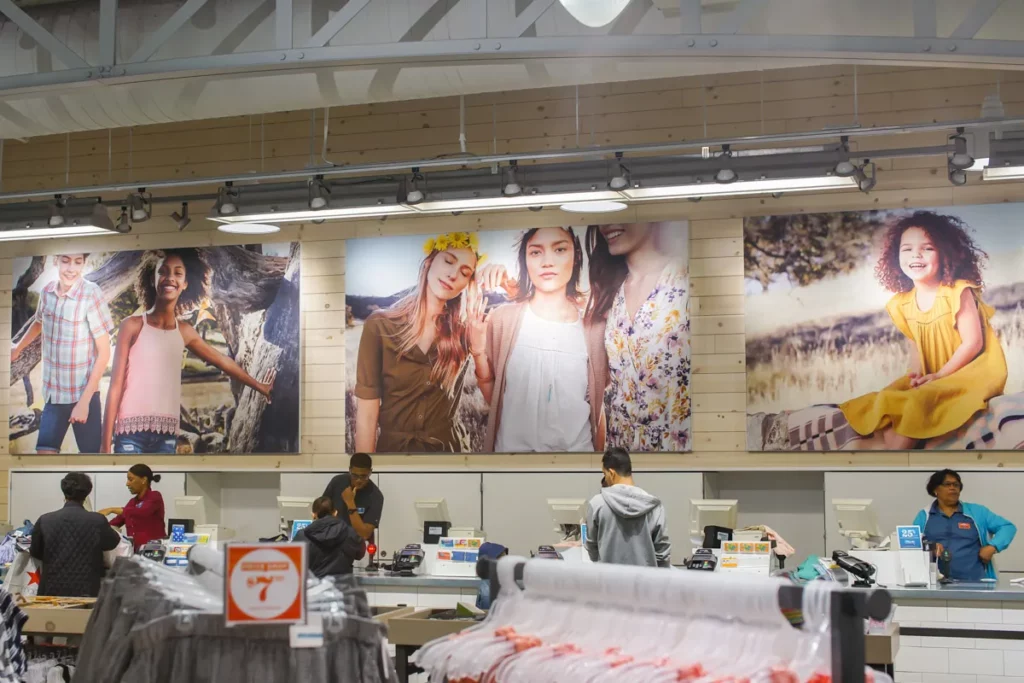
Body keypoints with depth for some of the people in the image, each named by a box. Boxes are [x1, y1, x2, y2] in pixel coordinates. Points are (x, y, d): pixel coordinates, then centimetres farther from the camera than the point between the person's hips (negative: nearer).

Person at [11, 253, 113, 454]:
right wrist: (17, 349, 34)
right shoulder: (46, 292, -3)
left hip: (83, 394, -4)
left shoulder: (91, 294, -18)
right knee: (44, 450, 2)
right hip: (52, 393, 4)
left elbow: (104, 352, -15)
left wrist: (84, 400, -16)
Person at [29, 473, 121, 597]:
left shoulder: (45, 521, -2)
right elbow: (113, 542, 13)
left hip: (52, 590, 2)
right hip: (86, 592, -1)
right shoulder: (97, 521, -7)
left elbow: (35, 553, 13)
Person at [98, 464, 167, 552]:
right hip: (136, 550, 6)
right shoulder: (133, 502, 16)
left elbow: (141, 512, -22)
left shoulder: (155, 497, -5)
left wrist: (112, 510, -20)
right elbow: (116, 522, 13)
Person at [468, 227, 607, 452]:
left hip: (576, 449, 0)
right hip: (511, 448, 0)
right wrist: (478, 352, -15)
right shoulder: (503, 318, -7)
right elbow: (492, 398, -1)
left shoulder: (594, 325, -5)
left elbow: (598, 406, 4)